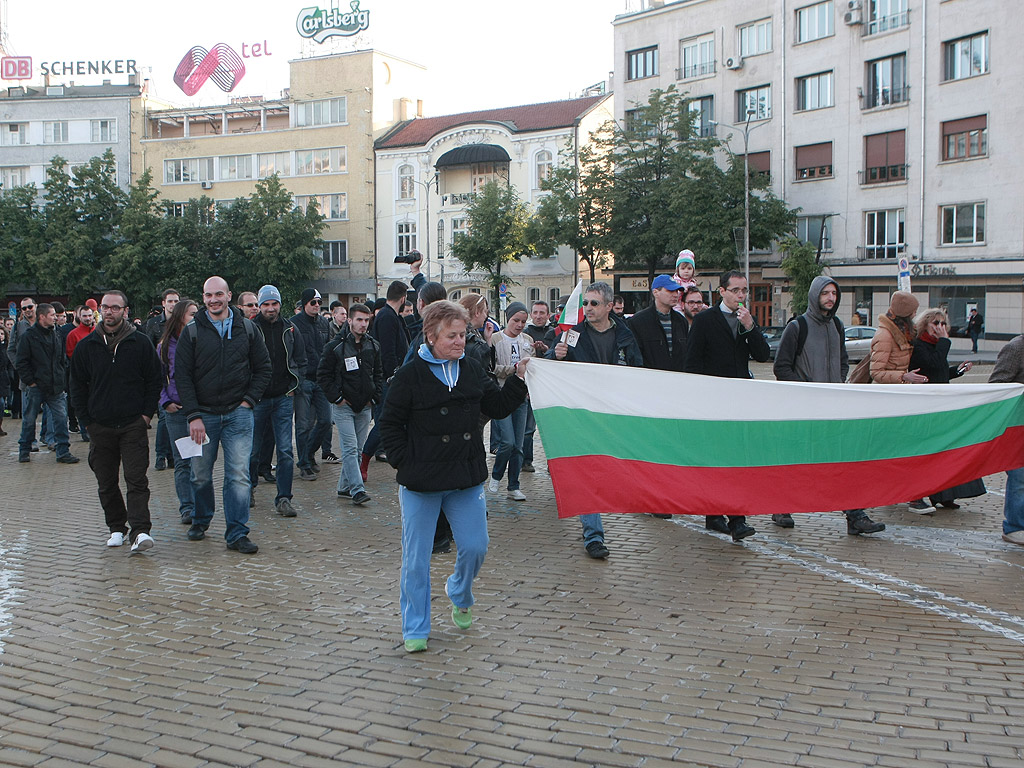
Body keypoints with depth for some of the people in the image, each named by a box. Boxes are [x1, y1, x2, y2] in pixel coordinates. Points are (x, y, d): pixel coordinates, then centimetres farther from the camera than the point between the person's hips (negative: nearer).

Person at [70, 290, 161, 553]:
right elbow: (77, 386, 12)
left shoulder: (141, 342, 0)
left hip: (134, 425, -3)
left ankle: (140, 530, -13)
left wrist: (147, 414, -4)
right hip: (100, 426, 3)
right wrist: (86, 420, 4)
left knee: (137, 479, -9)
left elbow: (153, 381, 4)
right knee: (106, 482, 9)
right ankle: (116, 527, 21)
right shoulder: (87, 346, 6)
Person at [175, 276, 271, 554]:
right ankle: (200, 521, 33)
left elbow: (263, 368, 9)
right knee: (201, 475, 10)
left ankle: (237, 533, 2)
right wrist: (193, 415, -10)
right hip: (203, 414, 0)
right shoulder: (192, 332, 1)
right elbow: (182, 376, -2)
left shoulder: (247, 329, 5)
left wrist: (248, 401, -2)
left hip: (238, 414, 0)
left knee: (238, 475, -5)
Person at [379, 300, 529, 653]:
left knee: (475, 546, 5)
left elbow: (498, 407, 12)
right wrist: (406, 465, -8)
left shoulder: (471, 370, 5)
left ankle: (459, 594, 38)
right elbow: (390, 425, -3)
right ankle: (415, 629, 19)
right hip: (421, 482, -4)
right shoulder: (410, 376, -8)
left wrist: (519, 379, -1)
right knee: (416, 557, 4)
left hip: (467, 478, 4)